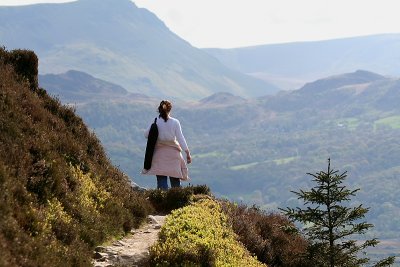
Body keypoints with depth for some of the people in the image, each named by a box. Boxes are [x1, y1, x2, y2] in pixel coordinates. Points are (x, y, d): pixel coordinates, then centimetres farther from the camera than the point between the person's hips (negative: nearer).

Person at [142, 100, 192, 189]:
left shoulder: (156, 122, -5)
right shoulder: (175, 122, -6)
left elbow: (146, 134, 2)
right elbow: (180, 138, -7)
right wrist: (187, 153, -3)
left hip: (159, 153, 0)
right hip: (173, 153, 0)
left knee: (161, 180, -1)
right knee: (175, 181, 9)